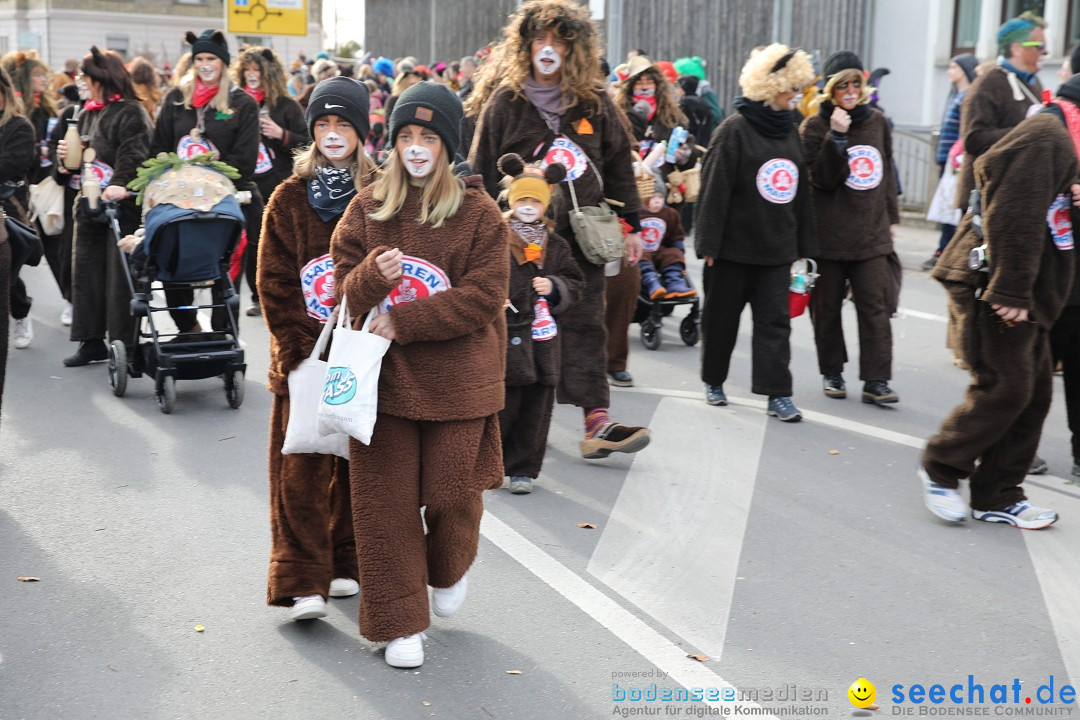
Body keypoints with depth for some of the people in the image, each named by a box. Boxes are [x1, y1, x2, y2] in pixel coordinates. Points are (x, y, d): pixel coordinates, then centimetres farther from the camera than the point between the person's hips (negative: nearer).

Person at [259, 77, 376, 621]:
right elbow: (274, 282, 1)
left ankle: (344, 564, 24)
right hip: (302, 356, 0)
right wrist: (299, 352, -8)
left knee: (355, 464, 9)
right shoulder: (290, 197, 3)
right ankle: (303, 583, 0)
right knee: (301, 469, -3)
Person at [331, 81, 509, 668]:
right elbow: (343, 286, 4)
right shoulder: (368, 207, 5)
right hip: (381, 377, 2)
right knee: (385, 502, 3)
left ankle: (449, 570, 42)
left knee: (450, 493, 7)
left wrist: (404, 322, -16)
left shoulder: (478, 212, -3)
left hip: (455, 381, -2)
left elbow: (483, 295, -11)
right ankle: (400, 623, 18)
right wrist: (372, 276, -20)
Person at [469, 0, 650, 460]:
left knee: (585, 325, 0)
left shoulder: (594, 103, 7)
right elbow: (483, 173, 1)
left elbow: (619, 167, 12)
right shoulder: (505, 102, 0)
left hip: (582, 236, 2)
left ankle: (596, 422, -1)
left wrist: (631, 226, 7)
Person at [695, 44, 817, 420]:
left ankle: (778, 393, 2)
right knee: (722, 316, 8)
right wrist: (708, 242, -15)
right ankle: (714, 381, 25)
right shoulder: (735, 129, -9)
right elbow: (714, 188, -12)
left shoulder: (789, 131, 11)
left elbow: (800, 190, 16)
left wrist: (803, 244, 14)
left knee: (775, 320, 1)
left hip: (776, 248, 5)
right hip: (734, 244, -5)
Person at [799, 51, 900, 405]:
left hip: (871, 232, 3)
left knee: (874, 305, -4)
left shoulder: (877, 121, 9)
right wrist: (837, 137, -22)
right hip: (829, 233, -3)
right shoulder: (815, 126, -3)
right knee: (828, 306, 6)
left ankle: (876, 380, -3)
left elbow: (887, 172, 18)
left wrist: (891, 217, 19)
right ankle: (832, 373, 20)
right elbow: (823, 179, -13)